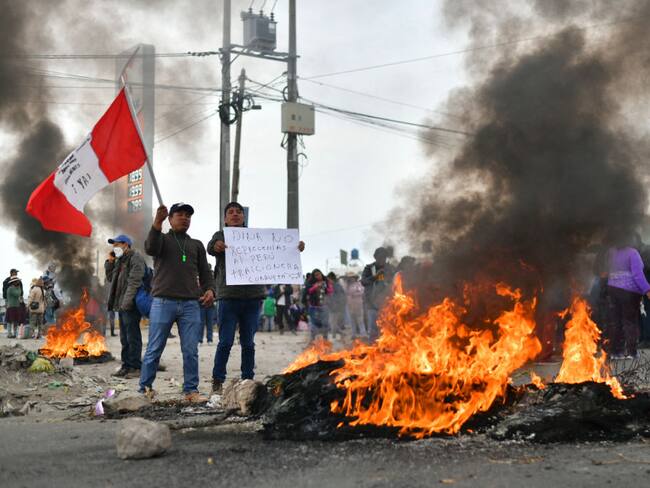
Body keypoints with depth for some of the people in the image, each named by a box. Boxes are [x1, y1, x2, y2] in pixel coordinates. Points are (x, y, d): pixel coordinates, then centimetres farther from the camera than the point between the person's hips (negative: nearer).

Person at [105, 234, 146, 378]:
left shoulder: (136, 258, -8)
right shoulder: (120, 260, 21)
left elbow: (134, 281, -18)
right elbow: (110, 278, 26)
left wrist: (127, 301, -25)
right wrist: (109, 262, 12)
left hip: (131, 305, -10)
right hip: (122, 305, 10)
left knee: (133, 337, -7)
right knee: (124, 337, 12)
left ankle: (136, 367, -4)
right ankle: (126, 366, 17)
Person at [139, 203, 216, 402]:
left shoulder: (196, 245, 21)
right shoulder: (162, 239, 11)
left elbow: (205, 272, 17)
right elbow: (151, 248, -13)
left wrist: (210, 289, -5)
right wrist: (157, 223, -29)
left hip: (191, 304, 3)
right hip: (163, 302, -3)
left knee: (191, 351, 0)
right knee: (154, 350, 1)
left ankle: (191, 390, 5)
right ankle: (145, 389, 9)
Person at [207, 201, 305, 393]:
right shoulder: (221, 236, 6)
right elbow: (210, 247, -15)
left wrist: (295, 248, -14)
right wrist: (216, 246, -40)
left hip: (252, 297, 3)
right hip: (229, 297, -3)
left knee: (248, 343, 9)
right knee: (226, 342, -3)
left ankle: (248, 380, 17)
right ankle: (218, 381, 4)